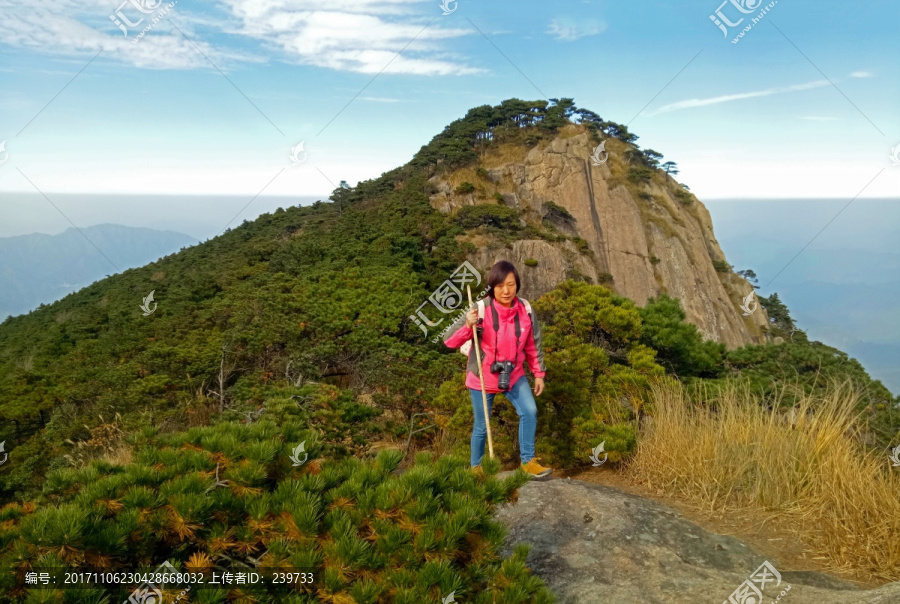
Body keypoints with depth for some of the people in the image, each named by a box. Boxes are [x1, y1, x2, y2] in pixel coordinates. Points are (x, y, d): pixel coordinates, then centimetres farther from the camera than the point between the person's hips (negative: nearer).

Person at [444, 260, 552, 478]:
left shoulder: (525, 310, -9)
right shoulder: (481, 310, -22)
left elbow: (533, 345, 5)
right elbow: (449, 341, -22)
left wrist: (539, 373, 8)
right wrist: (468, 326, -39)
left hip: (513, 374, 3)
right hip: (482, 377, -3)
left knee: (529, 411, -9)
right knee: (482, 426, 9)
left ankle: (528, 461, 10)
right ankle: (475, 467, 33)